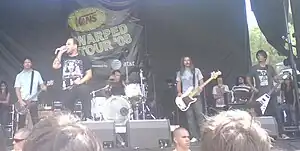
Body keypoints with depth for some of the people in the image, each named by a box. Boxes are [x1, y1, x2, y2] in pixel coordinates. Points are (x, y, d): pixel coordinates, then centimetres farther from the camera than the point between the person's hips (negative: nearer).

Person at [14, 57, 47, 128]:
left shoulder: (36, 73, 9)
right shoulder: (19, 75, 7)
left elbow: (41, 84, 11)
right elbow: (17, 89, 2)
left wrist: (43, 87, -14)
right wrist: (21, 101, -10)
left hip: (33, 101, 0)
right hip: (22, 101, 0)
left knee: (36, 122, -2)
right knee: (21, 122, 1)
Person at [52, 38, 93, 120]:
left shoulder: (83, 59, 11)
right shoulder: (63, 58, 19)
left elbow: (89, 74, 5)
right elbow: (55, 66, 2)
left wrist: (81, 81, -12)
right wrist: (60, 53, 5)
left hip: (80, 87, -2)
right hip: (67, 89, 2)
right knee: (67, 113, 1)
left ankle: (88, 119, -27)